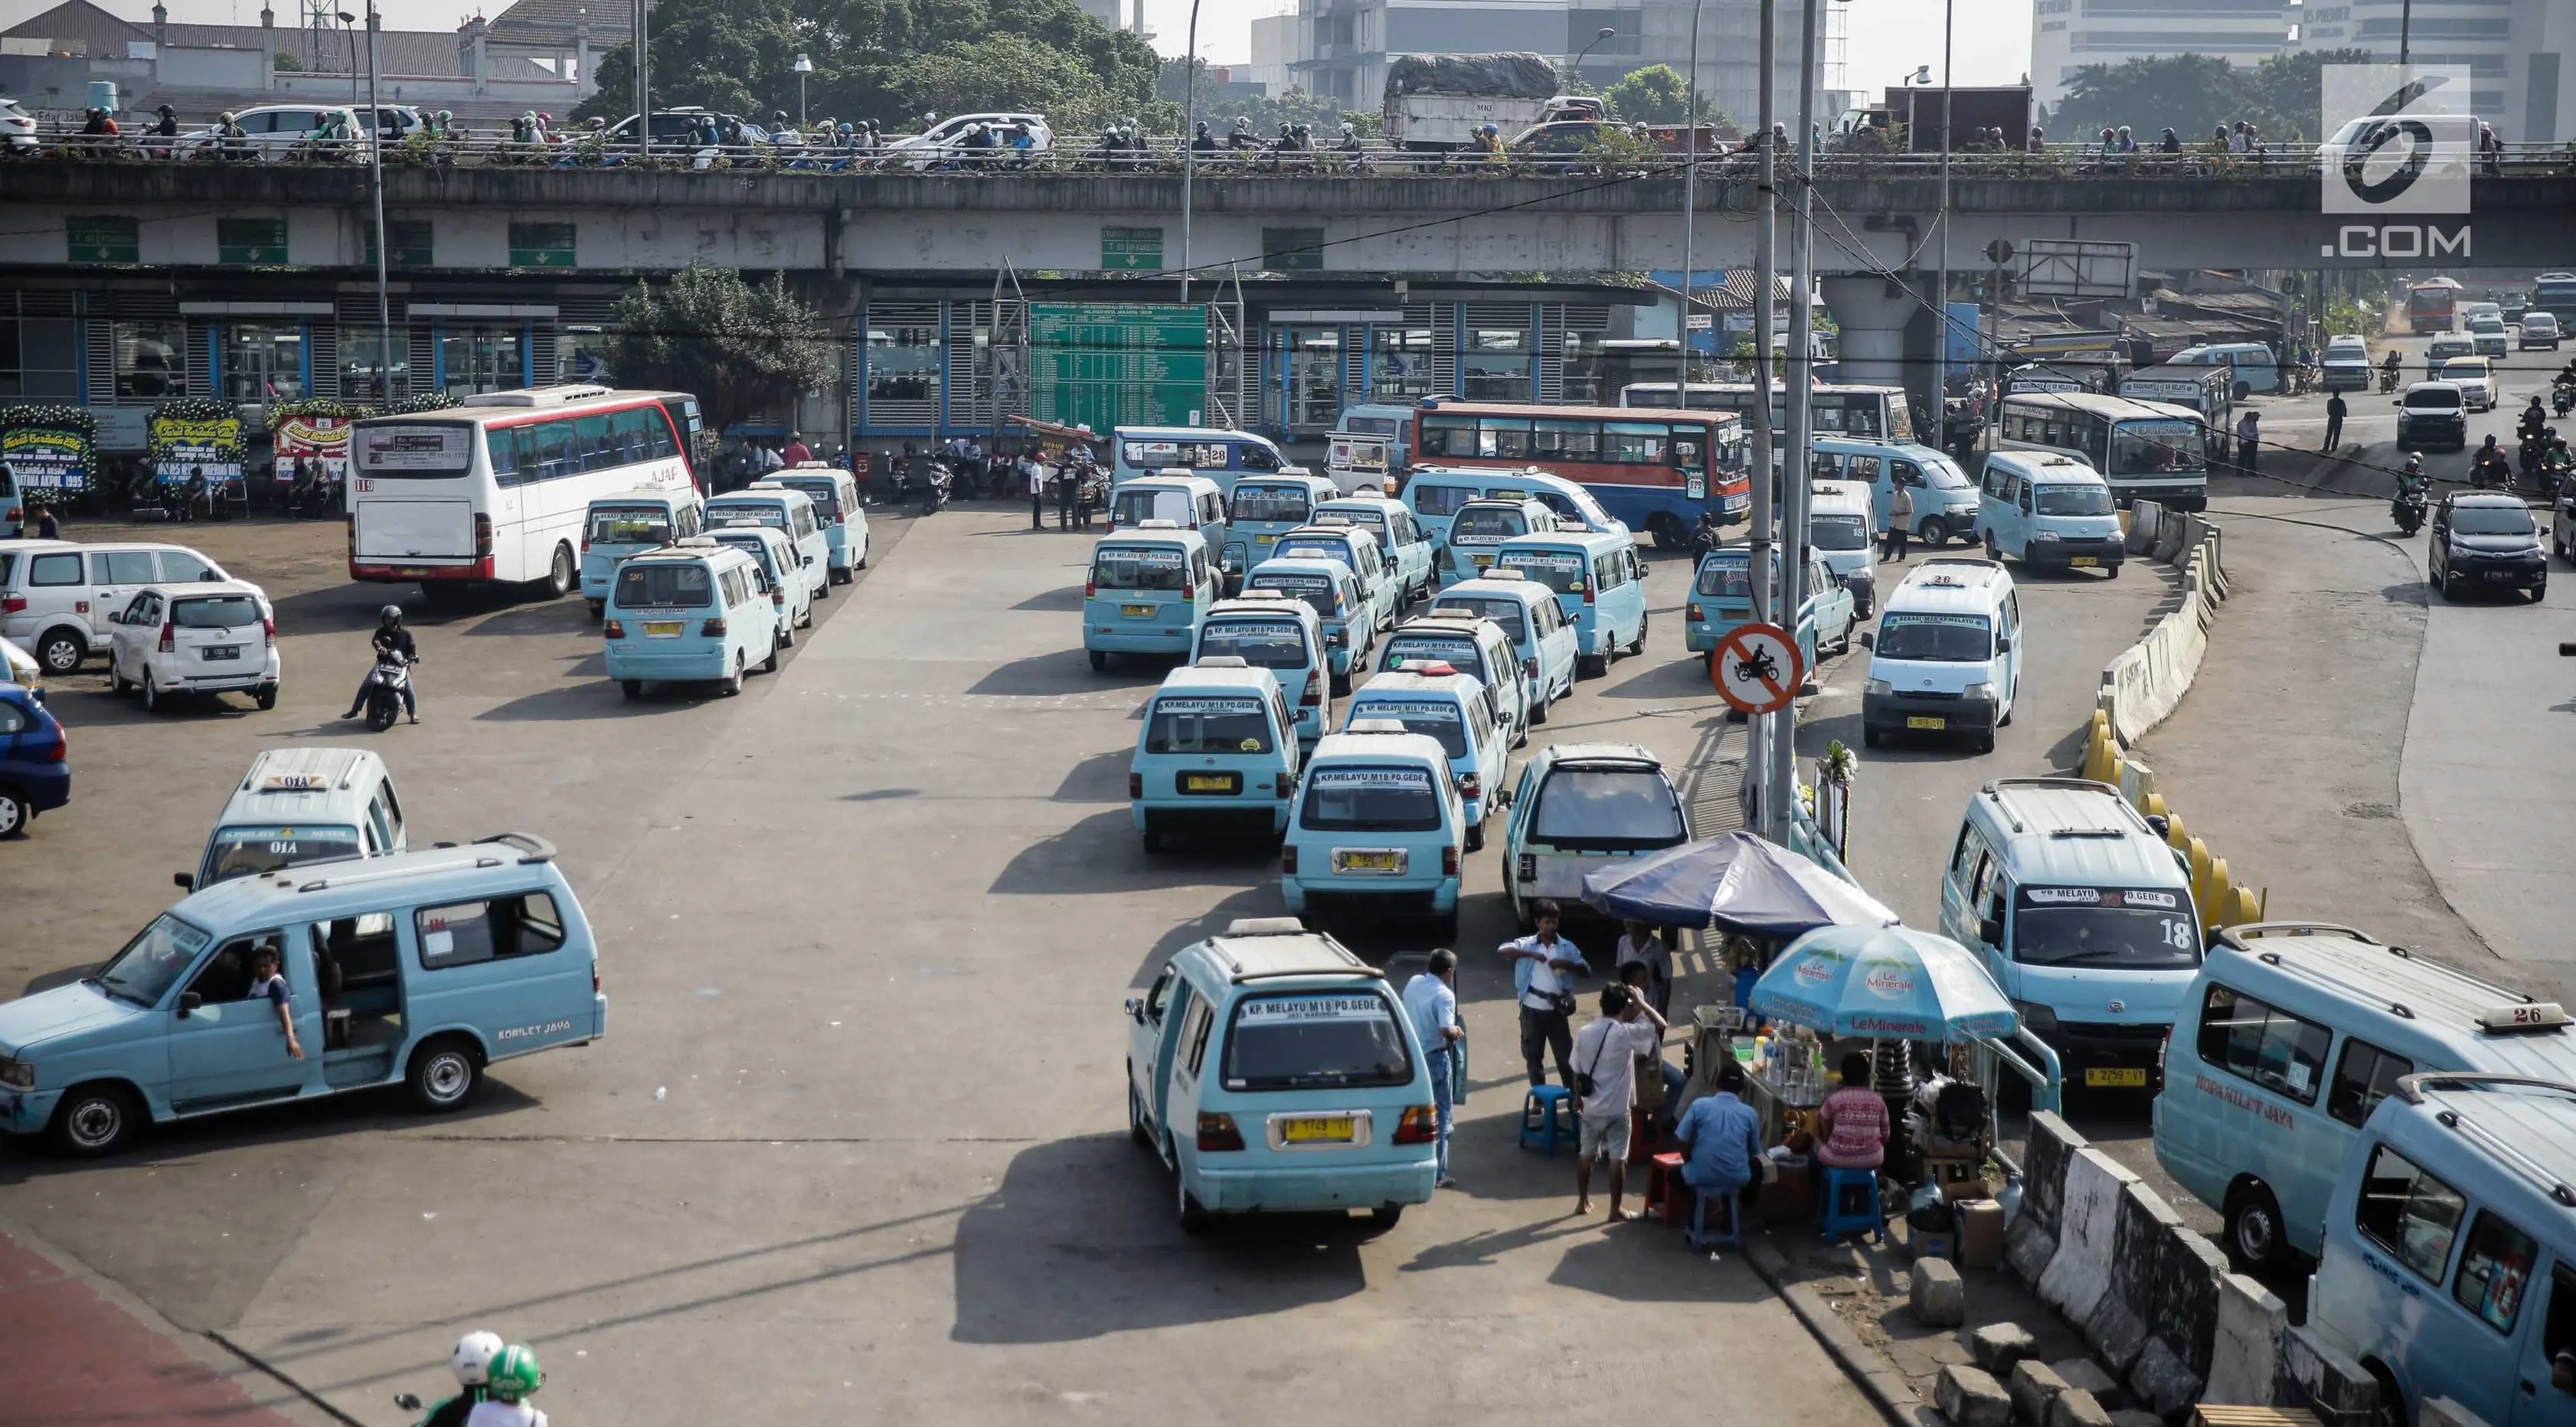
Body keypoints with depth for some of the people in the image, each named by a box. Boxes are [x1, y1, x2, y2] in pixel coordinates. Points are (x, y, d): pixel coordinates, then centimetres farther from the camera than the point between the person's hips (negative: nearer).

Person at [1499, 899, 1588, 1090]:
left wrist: (1566, 964, -18)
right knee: (1534, 1056, 10)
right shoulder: (1527, 944, 0)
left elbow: (1586, 971, -1)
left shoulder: (1567, 947, 4)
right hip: (1532, 1009, 0)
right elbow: (1502, 950, -16)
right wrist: (1530, 954, -24)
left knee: (1565, 1056, 4)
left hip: (1557, 1010, 0)